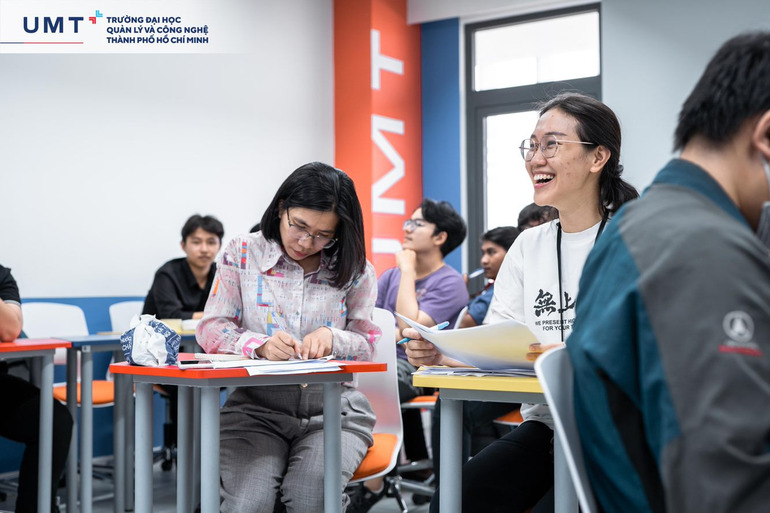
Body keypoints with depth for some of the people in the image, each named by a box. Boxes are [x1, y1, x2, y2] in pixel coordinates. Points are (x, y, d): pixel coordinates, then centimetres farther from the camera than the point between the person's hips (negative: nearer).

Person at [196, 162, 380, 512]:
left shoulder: (353, 269, 7)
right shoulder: (243, 253, 5)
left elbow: (367, 343, 10)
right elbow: (211, 329, 2)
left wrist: (332, 337, -14)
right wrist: (260, 345, -19)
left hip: (332, 408, 1)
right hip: (256, 406, 0)